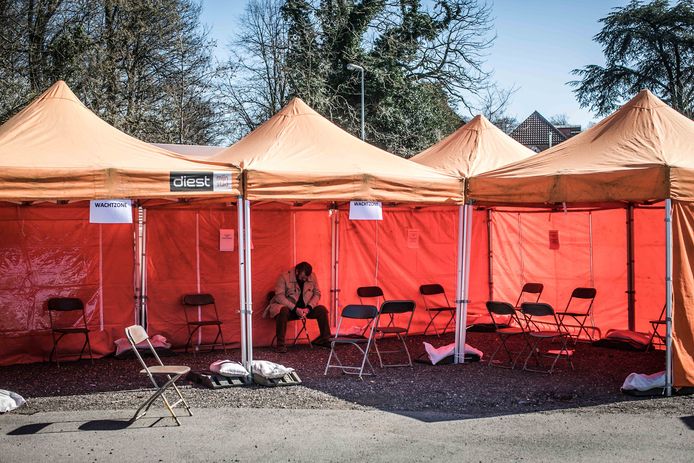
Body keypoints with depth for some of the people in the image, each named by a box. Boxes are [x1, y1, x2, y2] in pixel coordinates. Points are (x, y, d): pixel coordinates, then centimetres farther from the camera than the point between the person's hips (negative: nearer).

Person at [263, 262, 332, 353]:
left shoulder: (312, 276, -1)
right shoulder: (284, 277, -14)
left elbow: (317, 293, 3)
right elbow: (279, 296, -20)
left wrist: (308, 308, -15)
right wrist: (295, 309, -27)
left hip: (306, 308, 4)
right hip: (289, 308, -4)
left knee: (322, 309, -18)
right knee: (282, 311, -37)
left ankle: (324, 339, -2)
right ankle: (280, 344, -30)